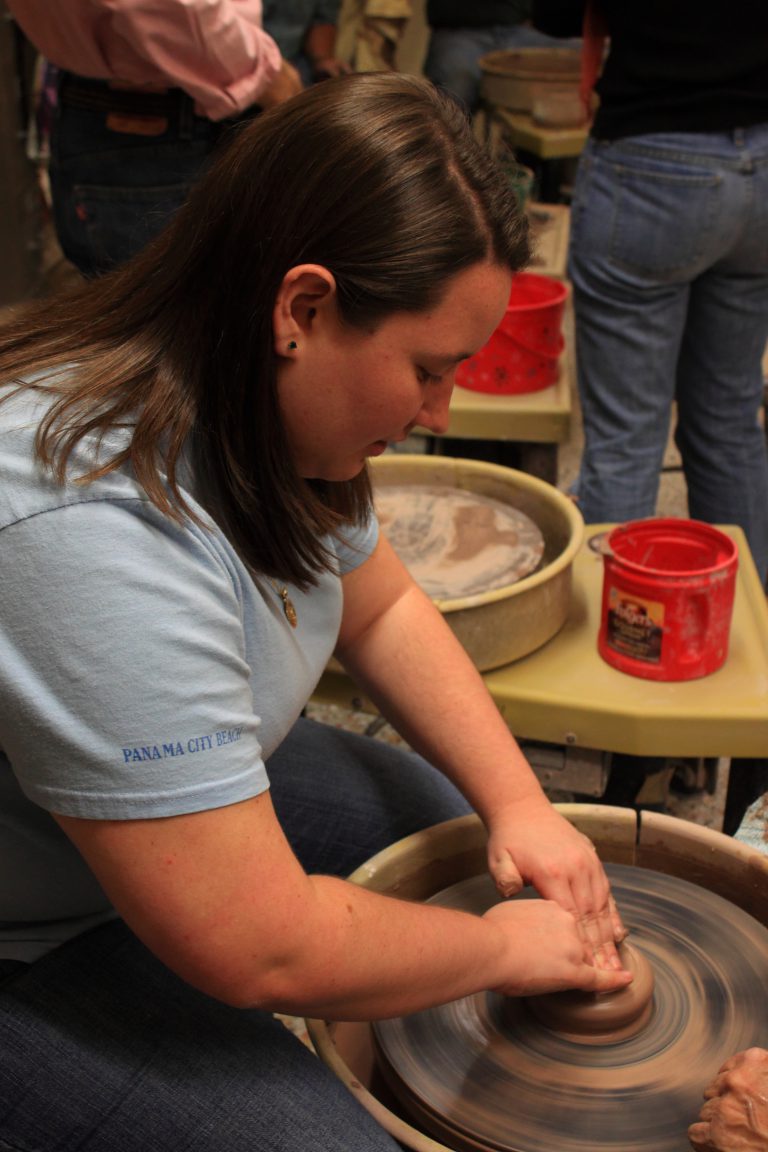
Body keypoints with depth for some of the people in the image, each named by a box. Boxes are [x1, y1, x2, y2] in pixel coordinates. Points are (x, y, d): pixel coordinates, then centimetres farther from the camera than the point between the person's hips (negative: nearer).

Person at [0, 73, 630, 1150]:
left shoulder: (254, 408, -11)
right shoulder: (102, 525, -39)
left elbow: (381, 607, 6)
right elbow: (257, 952, -34)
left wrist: (519, 805, -5)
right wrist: (502, 946, -17)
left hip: (201, 782, 9)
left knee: (460, 831, 14)